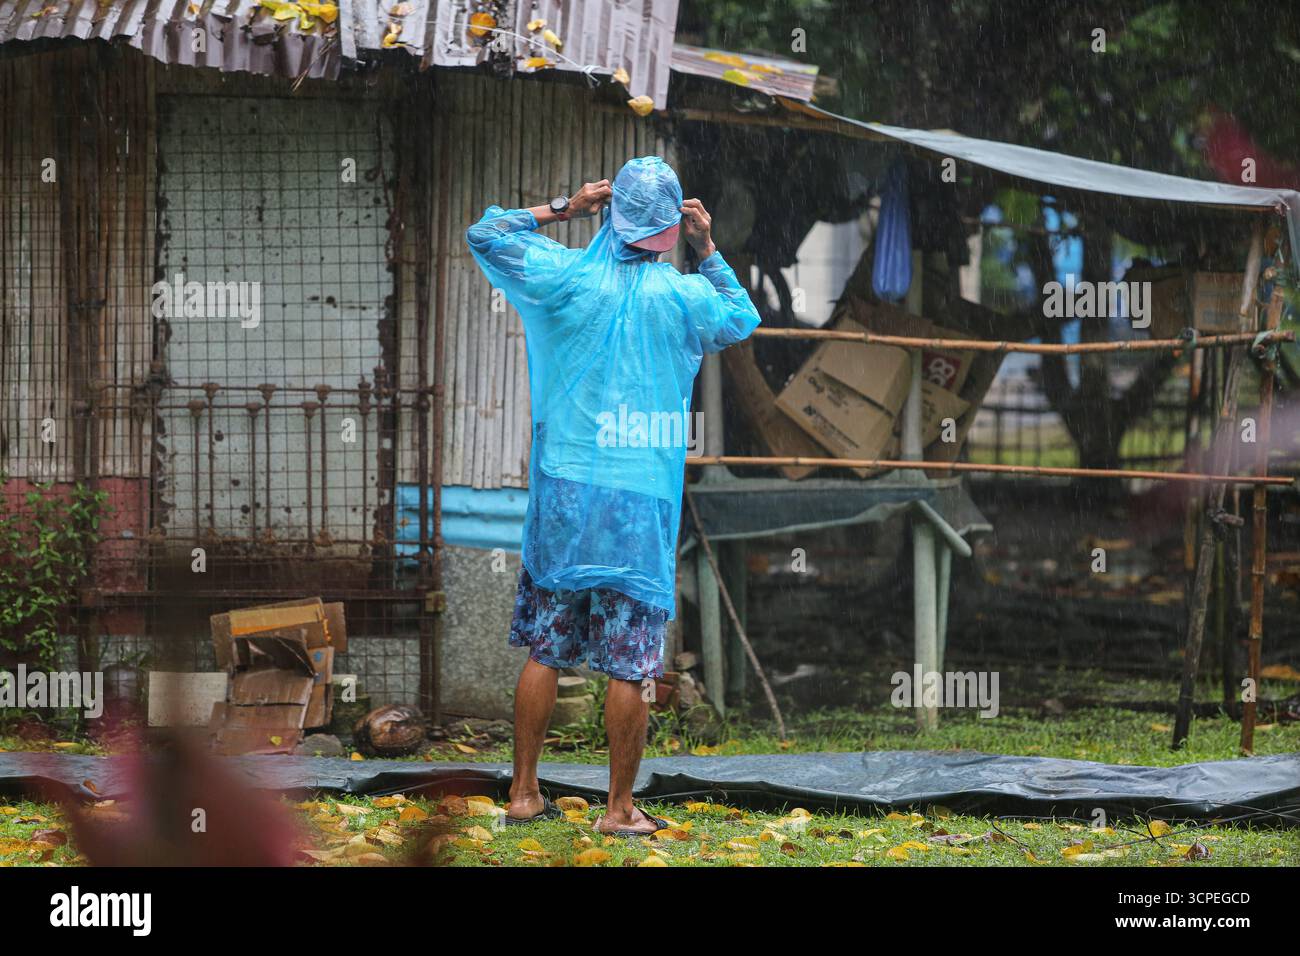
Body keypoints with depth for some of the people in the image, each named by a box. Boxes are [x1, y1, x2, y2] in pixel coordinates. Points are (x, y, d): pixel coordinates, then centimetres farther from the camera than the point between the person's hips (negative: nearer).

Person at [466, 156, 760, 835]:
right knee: (631, 664, 2)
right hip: (642, 504, -2)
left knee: (544, 652, 10)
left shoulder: (570, 276, -3)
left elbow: (484, 234, 11)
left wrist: (561, 211, 14)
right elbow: (743, 319, 19)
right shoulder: (683, 296, -4)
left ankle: (524, 793, 14)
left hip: (564, 495, 2)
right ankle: (619, 807, 5)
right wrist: (708, 251, 17)